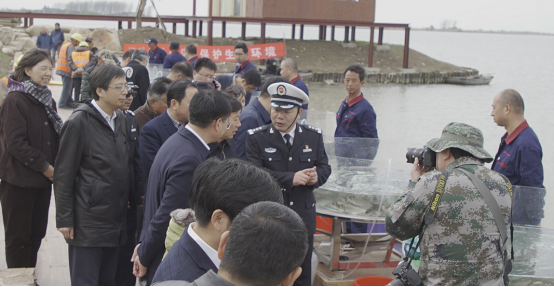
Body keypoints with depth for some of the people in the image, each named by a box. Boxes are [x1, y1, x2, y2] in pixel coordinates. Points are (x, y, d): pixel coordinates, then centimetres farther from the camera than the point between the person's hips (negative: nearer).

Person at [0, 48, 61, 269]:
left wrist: (55, 166, 3)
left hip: (43, 178, 8)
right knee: (18, 236, 3)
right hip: (19, 180, -7)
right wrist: (44, 166, -15)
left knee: (36, 234, 13)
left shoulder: (46, 99, 11)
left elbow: (55, 138, 18)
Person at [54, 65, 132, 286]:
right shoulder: (79, 122, -11)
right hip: (88, 223, -6)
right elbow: (63, 175, -9)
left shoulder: (121, 120, 10)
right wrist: (64, 219, -11)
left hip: (116, 221, 7)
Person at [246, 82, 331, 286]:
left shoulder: (313, 137, 5)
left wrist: (317, 176, -15)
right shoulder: (256, 138, -6)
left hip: (304, 216, 3)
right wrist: (290, 178, -25)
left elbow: (324, 166, 9)